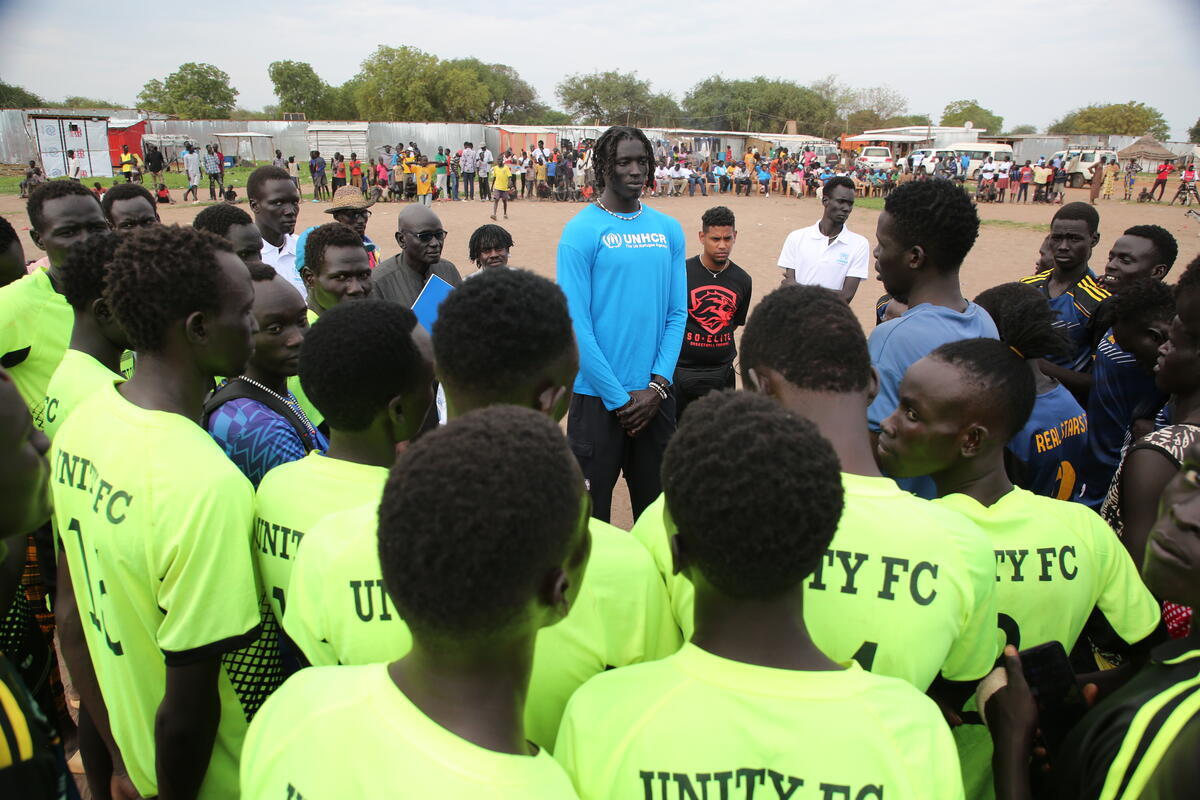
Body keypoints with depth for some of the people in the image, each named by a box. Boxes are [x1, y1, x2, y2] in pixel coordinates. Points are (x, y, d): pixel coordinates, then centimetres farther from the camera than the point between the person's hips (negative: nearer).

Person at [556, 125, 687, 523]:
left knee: (656, 504, 17)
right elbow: (577, 323, -11)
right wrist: (620, 397, -12)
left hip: (656, 395, 4)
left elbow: (677, 313, 6)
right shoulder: (581, 231, -7)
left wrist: (657, 385, -6)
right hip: (598, 396, -4)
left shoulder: (669, 230, 7)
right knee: (590, 509, 7)